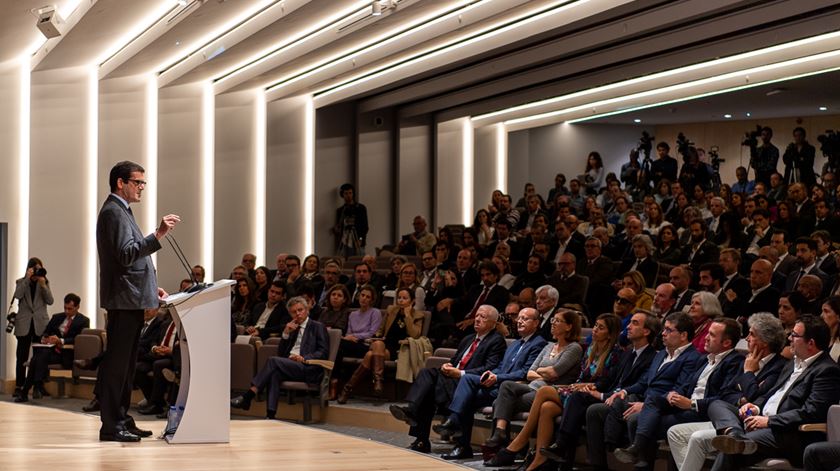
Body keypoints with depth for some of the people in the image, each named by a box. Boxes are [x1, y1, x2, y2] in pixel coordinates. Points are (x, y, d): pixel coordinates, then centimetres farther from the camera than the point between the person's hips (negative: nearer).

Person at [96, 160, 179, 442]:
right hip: (123, 300, -11)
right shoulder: (113, 211, -11)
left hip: (130, 300, 11)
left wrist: (151, 287, 20)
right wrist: (158, 235, -30)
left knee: (125, 363, 13)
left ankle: (121, 420, 19)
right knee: (117, 363, -9)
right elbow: (126, 254, -23)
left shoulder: (120, 211, 22)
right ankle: (111, 426, -8)